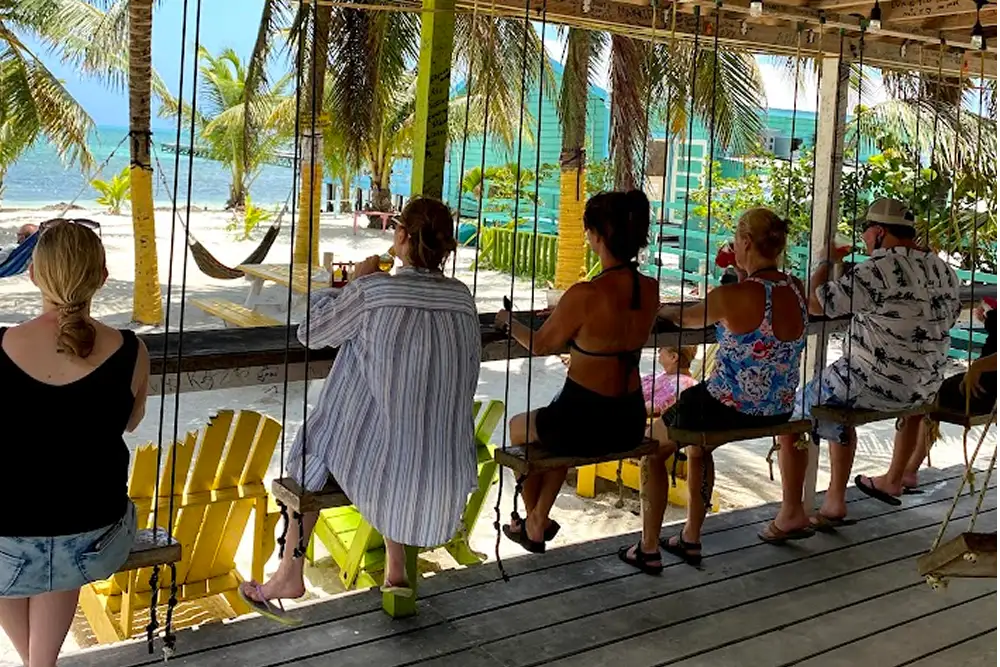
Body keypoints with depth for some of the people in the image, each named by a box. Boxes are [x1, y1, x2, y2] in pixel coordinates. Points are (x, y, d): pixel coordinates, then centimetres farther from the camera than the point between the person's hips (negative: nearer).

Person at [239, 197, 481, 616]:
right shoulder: (462, 298, -1)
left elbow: (311, 331, 1)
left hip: (382, 465, -4)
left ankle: (290, 574, 34)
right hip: (448, 473, 4)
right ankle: (396, 569, 38)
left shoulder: (371, 291, -14)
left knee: (314, 446, 28)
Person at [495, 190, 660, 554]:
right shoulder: (650, 290, -5)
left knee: (519, 428, 27)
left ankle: (532, 526, 42)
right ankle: (539, 520, 42)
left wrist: (508, 321, 12)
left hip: (585, 425, -6)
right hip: (630, 425, 6)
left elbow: (540, 345, -8)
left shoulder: (584, 295, -24)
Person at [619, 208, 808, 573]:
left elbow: (687, 317, 0)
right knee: (697, 444, 34)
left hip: (729, 410, -7)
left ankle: (648, 550, 24)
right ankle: (691, 540, 42)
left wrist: (660, 308, 19)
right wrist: (745, 276, 16)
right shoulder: (797, 290, -4)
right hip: (777, 412, 7)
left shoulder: (731, 296, -21)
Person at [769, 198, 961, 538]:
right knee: (839, 413, 31)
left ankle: (792, 513, 11)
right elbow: (946, 319, 20)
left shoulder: (880, 269, -20)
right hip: (925, 390, 8)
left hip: (876, 385, -8)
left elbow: (816, 303, -19)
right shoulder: (945, 271, 6)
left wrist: (826, 262, -2)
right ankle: (835, 502, 32)